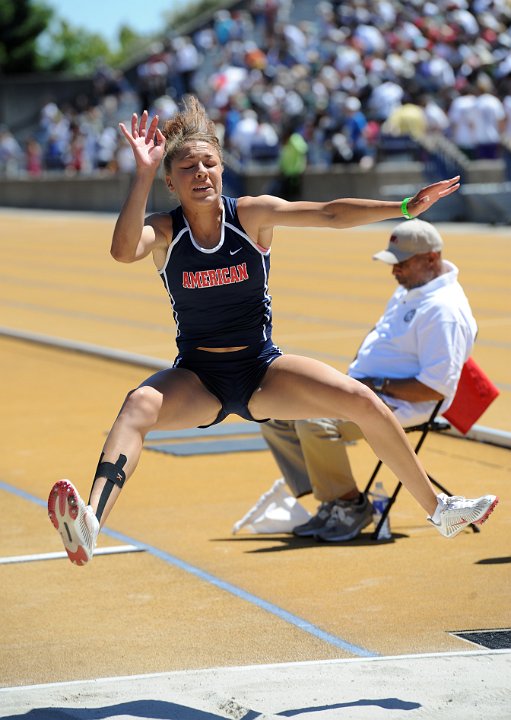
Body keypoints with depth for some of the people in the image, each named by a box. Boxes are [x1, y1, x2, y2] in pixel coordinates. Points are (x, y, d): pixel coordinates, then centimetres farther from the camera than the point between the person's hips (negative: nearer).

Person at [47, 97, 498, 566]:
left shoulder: (252, 215, -6)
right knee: (140, 404, -34)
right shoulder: (163, 232, -9)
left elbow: (329, 214, -12)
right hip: (197, 378, -2)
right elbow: (123, 251, -31)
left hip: (263, 370, 2)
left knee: (363, 401, -15)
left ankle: (438, 510, 3)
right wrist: (143, 175, -38)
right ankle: (90, 527, -53)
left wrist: (404, 207, -22)